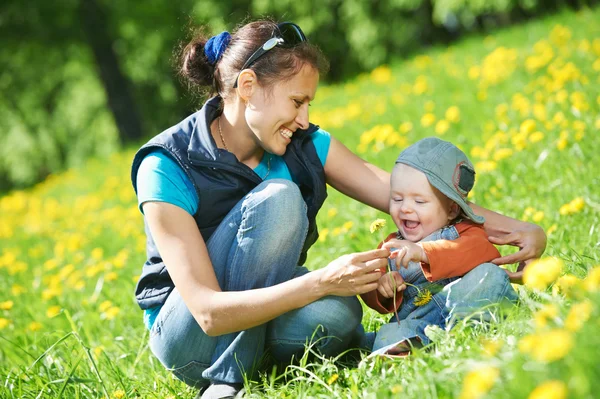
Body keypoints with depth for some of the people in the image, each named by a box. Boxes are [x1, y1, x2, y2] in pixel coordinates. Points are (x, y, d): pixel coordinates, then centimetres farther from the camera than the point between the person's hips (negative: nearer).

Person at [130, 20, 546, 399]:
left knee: (335, 315, -35)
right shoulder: (166, 167, -22)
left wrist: (516, 229, -19)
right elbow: (208, 311, -29)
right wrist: (321, 282, -40)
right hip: (189, 335, -3)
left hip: (267, 323, 3)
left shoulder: (306, 145, -5)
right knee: (278, 198, -27)